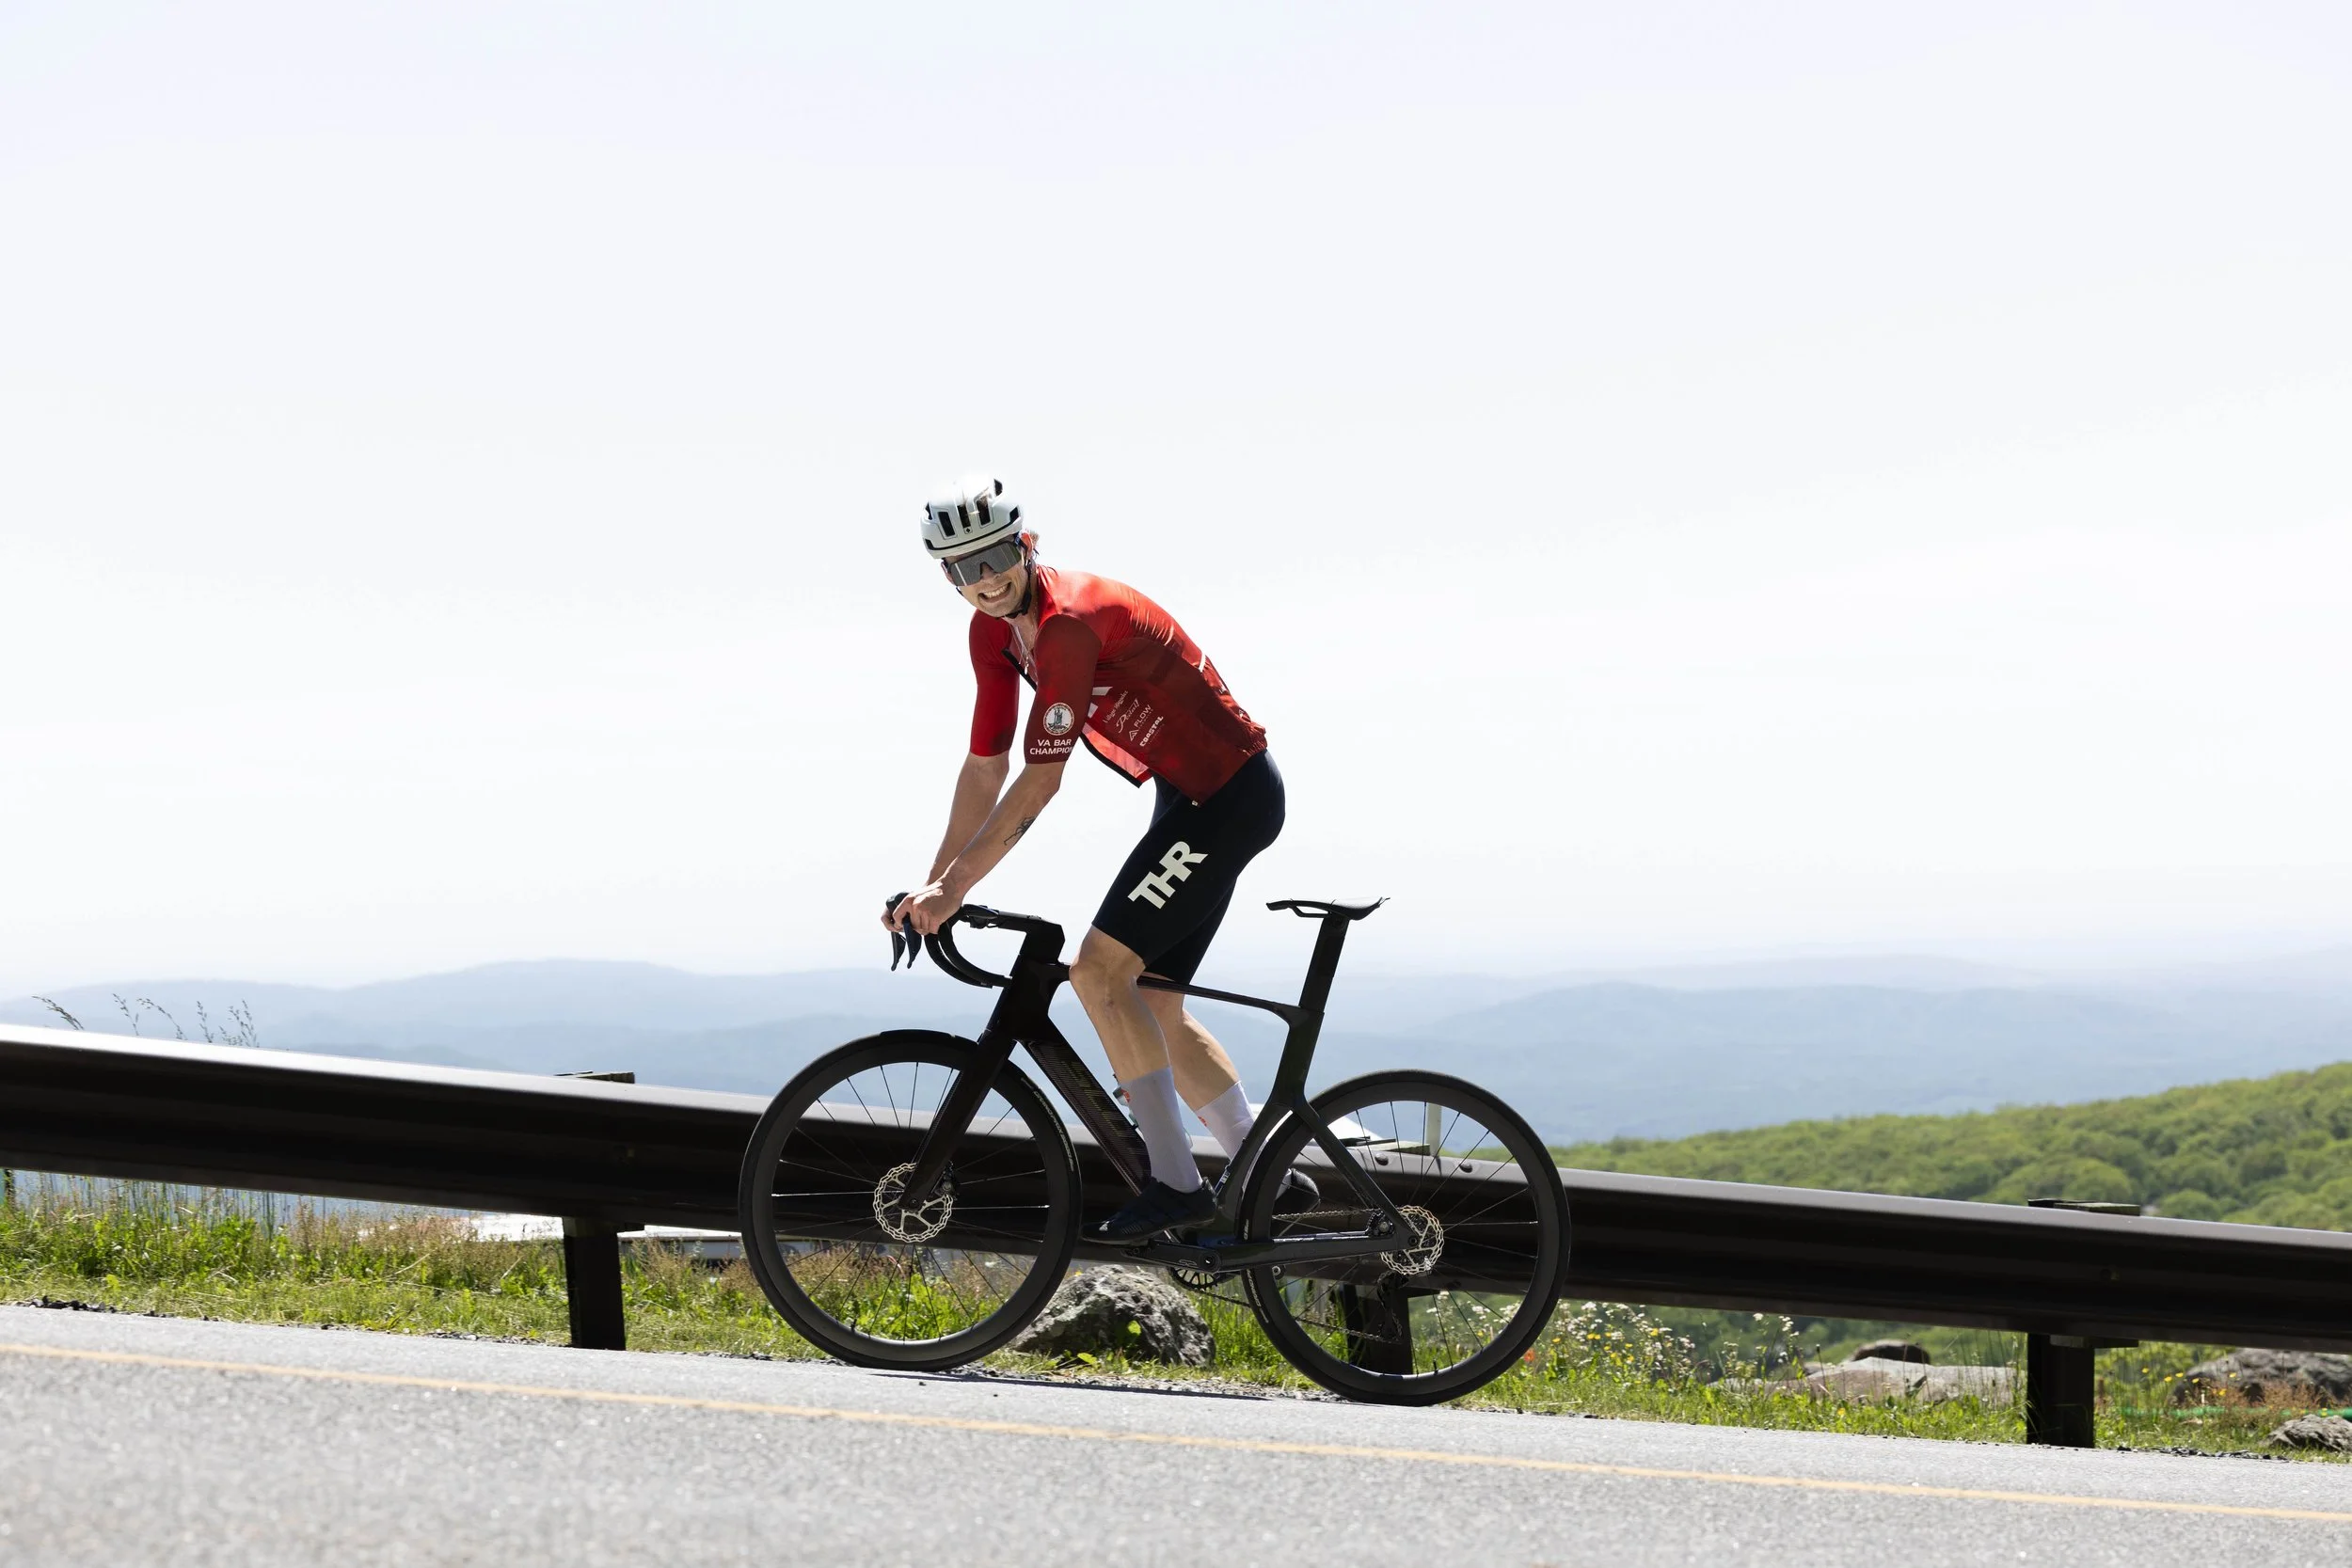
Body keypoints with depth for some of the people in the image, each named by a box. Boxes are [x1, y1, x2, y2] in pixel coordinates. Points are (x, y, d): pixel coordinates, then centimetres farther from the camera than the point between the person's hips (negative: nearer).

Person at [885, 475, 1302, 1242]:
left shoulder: (1070, 620, -25)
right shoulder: (993, 629, 4)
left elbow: (1039, 780, -25)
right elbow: (985, 768, 10)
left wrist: (954, 887, -22)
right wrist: (932, 889, 7)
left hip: (1229, 796, -10)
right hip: (1191, 797, 10)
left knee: (1099, 971, -15)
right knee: (1152, 1004, 11)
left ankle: (1175, 1184, -13)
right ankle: (1269, 1180, 19)